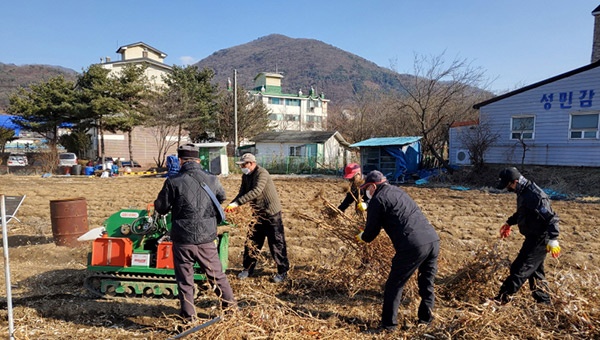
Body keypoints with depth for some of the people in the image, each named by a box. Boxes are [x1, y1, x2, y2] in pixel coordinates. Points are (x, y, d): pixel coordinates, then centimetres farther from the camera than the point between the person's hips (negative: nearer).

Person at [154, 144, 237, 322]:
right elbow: (222, 198, 16)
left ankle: (188, 314, 23)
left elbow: (160, 208, -2)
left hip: (182, 239, -2)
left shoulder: (173, 182, -13)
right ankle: (229, 301, 32)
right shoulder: (212, 180, -3)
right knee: (216, 273, 20)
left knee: (184, 278, 14)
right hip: (207, 238, 2)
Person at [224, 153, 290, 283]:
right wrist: (231, 205, -11)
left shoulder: (262, 173, -22)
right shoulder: (246, 176, 5)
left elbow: (256, 191, -35)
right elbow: (242, 193, 7)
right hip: (257, 214, 8)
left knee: (276, 243, 0)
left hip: (271, 213, -8)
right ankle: (248, 269, 26)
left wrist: (237, 203, -38)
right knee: (252, 242, 11)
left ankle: (282, 271, 13)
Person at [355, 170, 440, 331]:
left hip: (413, 246, -8)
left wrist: (362, 237, 26)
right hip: (433, 239, 8)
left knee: (394, 285, 8)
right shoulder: (398, 191, 25)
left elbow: (371, 232, 3)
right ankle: (426, 318, 35)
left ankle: (388, 324, 17)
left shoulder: (377, 200, 0)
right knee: (427, 282, 24)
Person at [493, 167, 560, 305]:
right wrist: (509, 223, 22)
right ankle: (543, 300, 34)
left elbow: (552, 218, -27)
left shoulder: (534, 196, -27)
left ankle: (502, 298, 4)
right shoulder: (523, 191, 5)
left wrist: (553, 240, -29)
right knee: (534, 270, 19)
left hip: (539, 240, -10)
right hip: (533, 237, 10)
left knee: (519, 269, -4)